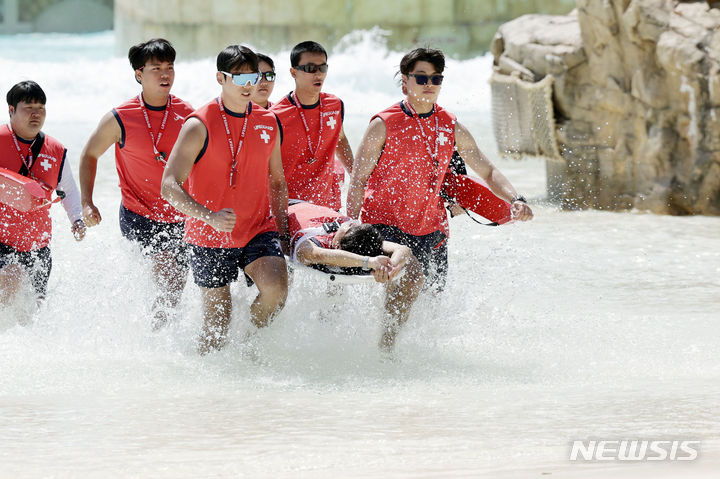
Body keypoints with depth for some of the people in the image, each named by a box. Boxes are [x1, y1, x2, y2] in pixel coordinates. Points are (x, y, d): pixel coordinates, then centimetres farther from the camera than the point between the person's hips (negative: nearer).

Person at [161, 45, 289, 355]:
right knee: (216, 331, 1)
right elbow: (169, 186, -17)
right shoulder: (199, 126, -11)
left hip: (259, 230, 3)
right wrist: (209, 217, -32)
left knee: (275, 288, -26)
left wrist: (282, 231, 8)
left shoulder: (270, 124, 5)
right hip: (210, 237, -3)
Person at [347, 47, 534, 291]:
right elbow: (359, 180, -4)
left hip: (431, 230, 5)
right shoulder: (384, 125, -6)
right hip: (386, 226, -5)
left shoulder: (451, 127, 6)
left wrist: (516, 200, -10)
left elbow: (487, 171, 8)